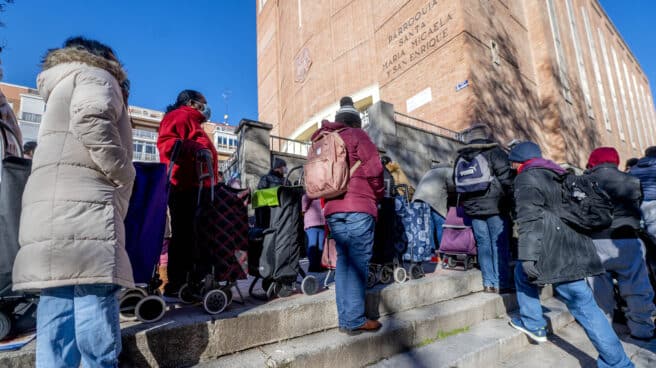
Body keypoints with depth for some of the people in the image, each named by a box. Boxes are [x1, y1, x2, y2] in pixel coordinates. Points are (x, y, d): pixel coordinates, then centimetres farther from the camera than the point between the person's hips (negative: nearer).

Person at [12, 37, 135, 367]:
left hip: (51, 219, 9)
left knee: (56, 338, 8)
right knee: (96, 332, -7)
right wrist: (123, 174, -7)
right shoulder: (95, 76, 9)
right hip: (83, 213, -9)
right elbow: (91, 119, -15)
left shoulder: (60, 86, 34)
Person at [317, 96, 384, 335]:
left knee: (344, 261, 11)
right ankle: (354, 321, 1)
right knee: (358, 263, -2)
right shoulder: (356, 135, 3)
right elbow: (373, 168, -7)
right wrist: (379, 193, 8)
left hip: (332, 210, 6)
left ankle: (345, 318, 15)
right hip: (358, 209, -6)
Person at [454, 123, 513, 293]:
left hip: (473, 208, 5)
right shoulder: (494, 152, -4)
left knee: (483, 244, 9)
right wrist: (508, 195, -1)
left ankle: (488, 283, 14)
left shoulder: (461, 157, 12)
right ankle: (501, 283, 6)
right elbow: (505, 176, -12)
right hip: (495, 206, -4)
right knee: (499, 244, 2)